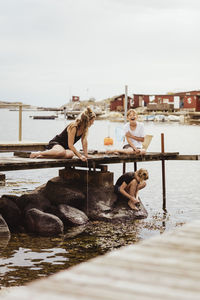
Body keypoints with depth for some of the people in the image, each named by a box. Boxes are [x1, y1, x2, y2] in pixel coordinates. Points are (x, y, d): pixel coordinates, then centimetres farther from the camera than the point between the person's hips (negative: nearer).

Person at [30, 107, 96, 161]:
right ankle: (39, 153, -24)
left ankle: (43, 156, -28)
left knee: (70, 154, -32)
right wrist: (80, 156, -24)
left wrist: (85, 154, 5)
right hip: (56, 143, -8)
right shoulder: (73, 126, -24)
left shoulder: (85, 128, 1)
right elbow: (70, 145, -24)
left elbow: (84, 141, 10)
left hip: (65, 147, 8)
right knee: (61, 152, -46)